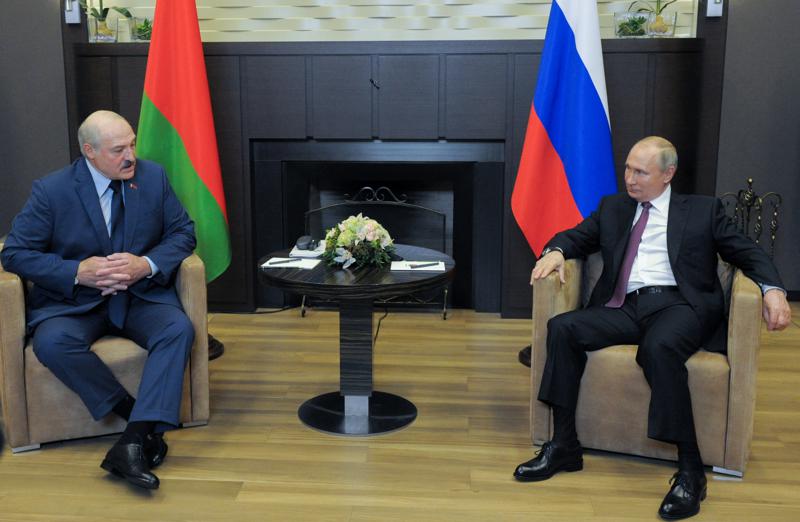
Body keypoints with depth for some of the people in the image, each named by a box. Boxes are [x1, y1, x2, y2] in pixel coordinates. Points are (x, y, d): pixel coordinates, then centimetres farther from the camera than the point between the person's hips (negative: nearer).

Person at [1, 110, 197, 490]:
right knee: (52, 342, -32)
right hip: (73, 300, -1)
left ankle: (132, 443, -35)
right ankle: (139, 418, -20)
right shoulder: (51, 190, -7)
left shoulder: (153, 177, 0)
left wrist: (147, 265, -16)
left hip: (142, 295, 1)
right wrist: (78, 272, -20)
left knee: (179, 329, -29)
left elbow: (183, 232, 4)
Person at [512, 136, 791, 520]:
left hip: (679, 304, -4)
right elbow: (576, 237, 20)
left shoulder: (704, 210, 15)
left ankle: (690, 470, -27)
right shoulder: (612, 207, 23)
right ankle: (564, 446, -15)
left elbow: (748, 252, 10)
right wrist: (555, 251, -6)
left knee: (659, 347, -38)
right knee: (562, 327, -22)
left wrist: (773, 289, -10)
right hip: (625, 307, 4)